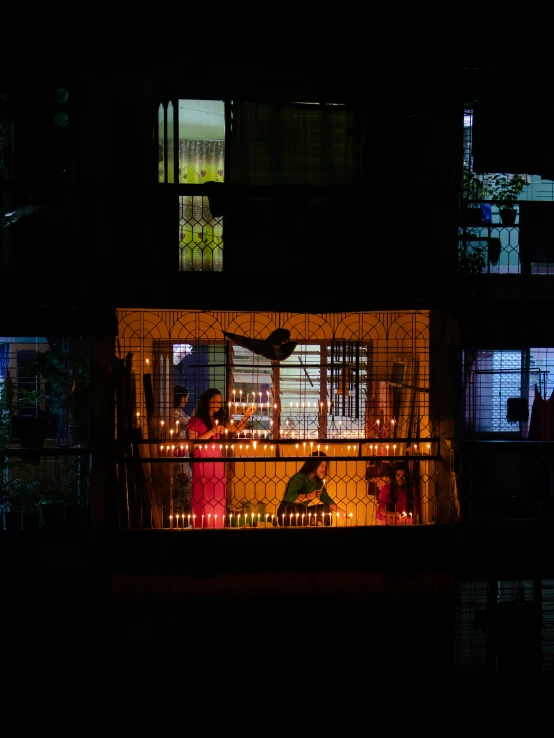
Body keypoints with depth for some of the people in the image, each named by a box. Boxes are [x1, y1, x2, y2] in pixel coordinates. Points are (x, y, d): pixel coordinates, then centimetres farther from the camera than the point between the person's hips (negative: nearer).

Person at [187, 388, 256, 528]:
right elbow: (192, 444, -13)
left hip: (217, 462, 5)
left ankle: (217, 527, 13)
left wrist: (246, 415, -11)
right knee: (202, 499, -2)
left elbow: (236, 429, 2)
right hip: (201, 463, -5)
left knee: (217, 498, 6)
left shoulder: (220, 419, 11)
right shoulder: (195, 420, -4)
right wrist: (212, 431, -16)